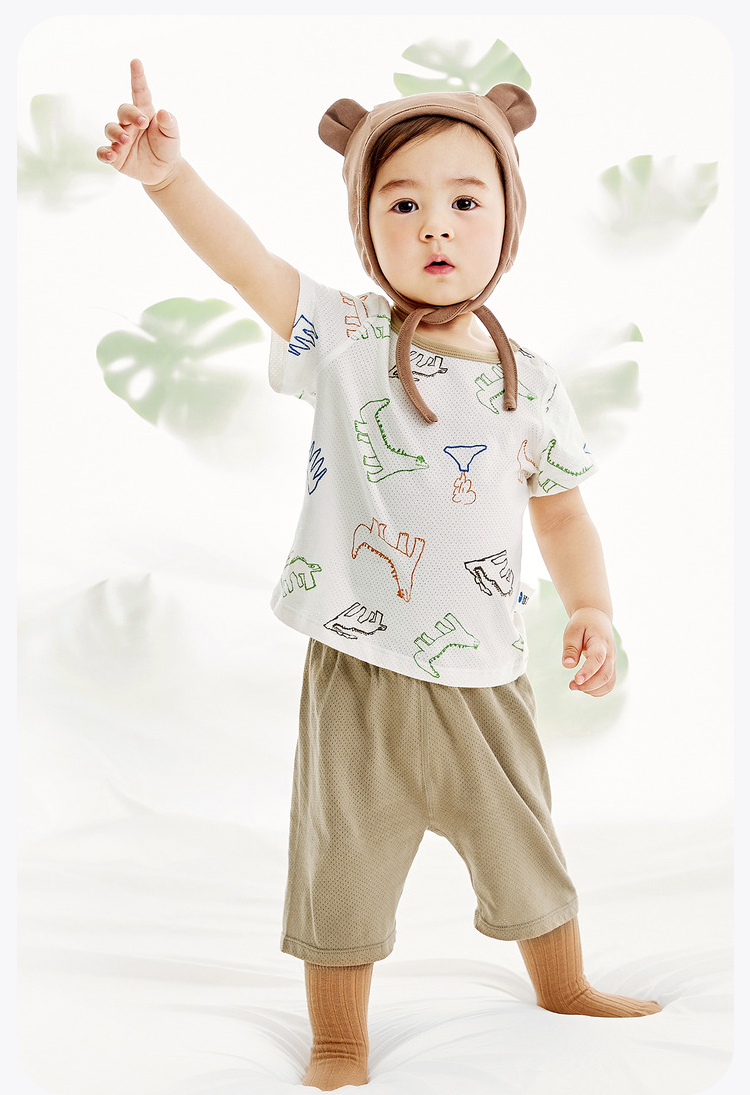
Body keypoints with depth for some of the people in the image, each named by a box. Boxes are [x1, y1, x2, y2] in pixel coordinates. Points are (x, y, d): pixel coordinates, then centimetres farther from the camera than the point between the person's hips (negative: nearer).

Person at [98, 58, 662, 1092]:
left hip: (484, 674, 3)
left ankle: (565, 987, 48)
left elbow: (561, 507, 11)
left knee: (524, 843, 21)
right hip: (360, 668, -2)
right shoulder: (344, 337, -8)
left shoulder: (531, 384, 0)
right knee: (346, 860, 11)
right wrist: (170, 176, -40)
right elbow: (248, 262, -24)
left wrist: (591, 607, -1)